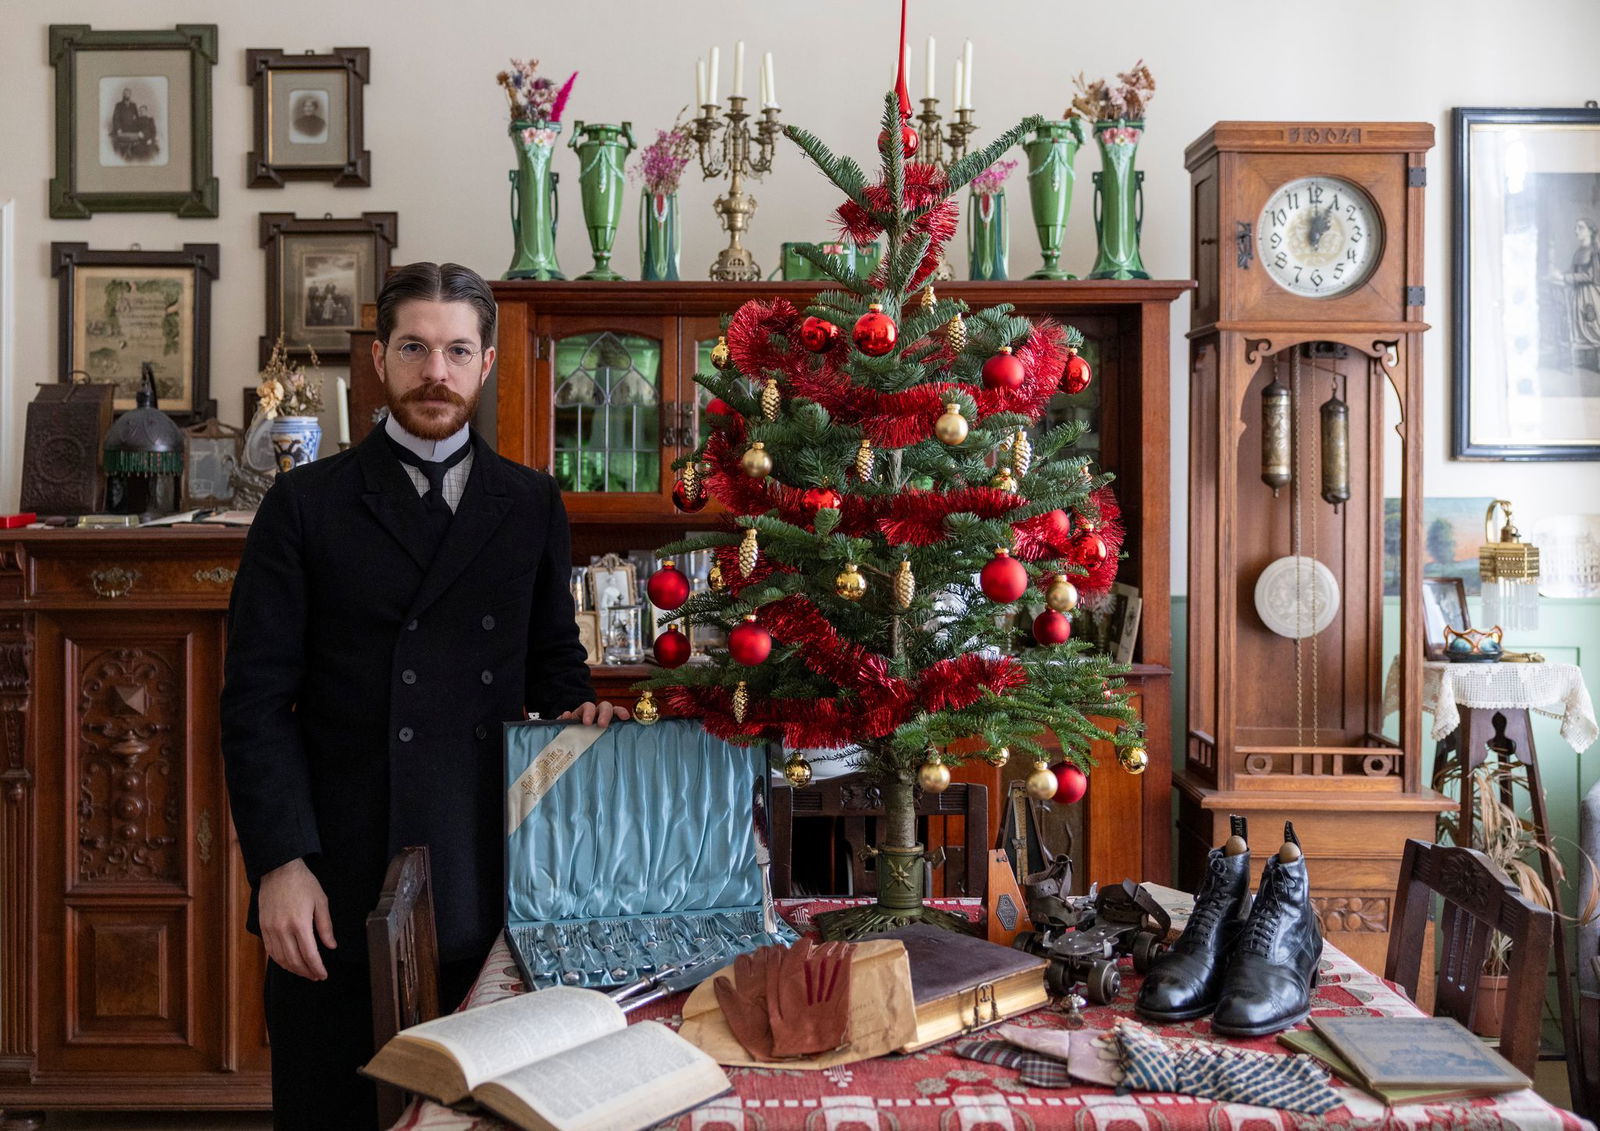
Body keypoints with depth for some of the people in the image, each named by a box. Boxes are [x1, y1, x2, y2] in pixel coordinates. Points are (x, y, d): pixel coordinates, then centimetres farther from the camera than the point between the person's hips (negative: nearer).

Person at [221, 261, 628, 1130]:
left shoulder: (533, 506, 10)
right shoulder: (306, 505, 3)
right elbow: (257, 697, -1)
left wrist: (575, 709, -6)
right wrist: (280, 860, -9)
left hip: (490, 872, 2)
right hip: (341, 879, -1)